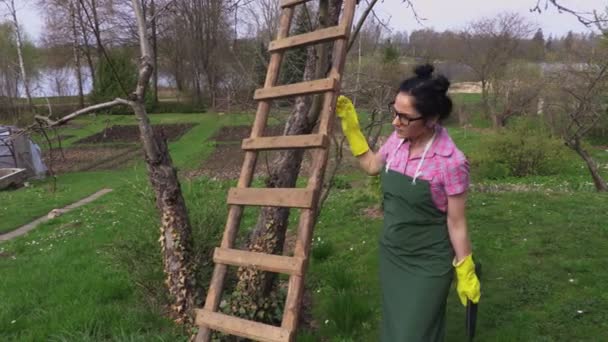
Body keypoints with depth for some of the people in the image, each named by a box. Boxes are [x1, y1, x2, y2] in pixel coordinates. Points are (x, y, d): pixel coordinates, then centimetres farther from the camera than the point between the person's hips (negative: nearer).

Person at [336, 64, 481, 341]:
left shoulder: (451, 162, -24)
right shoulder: (398, 140, -7)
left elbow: (456, 222, -14)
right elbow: (372, 166, 13)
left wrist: (465, 274, -6)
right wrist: (350, 124, 6)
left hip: (428, 265, -6)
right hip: (391, 255, 6)